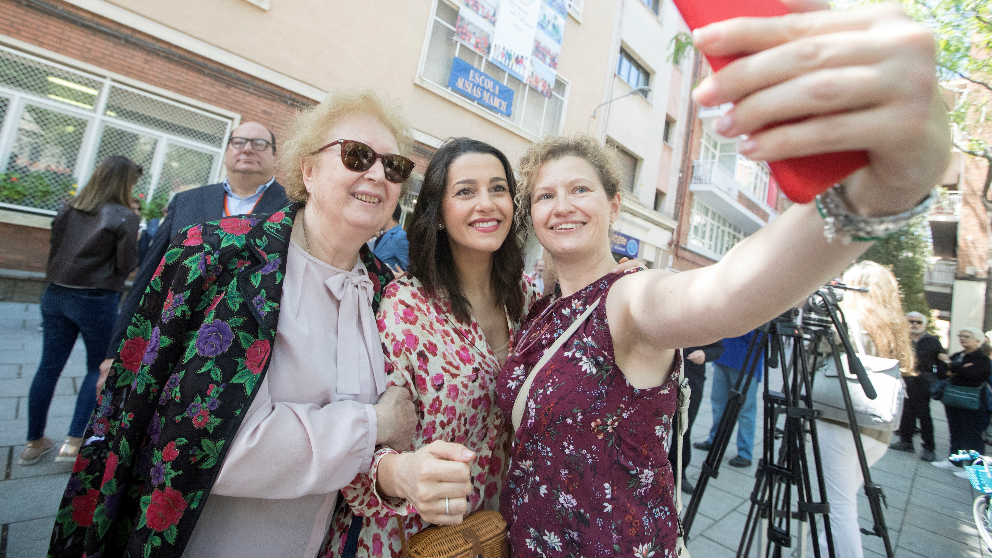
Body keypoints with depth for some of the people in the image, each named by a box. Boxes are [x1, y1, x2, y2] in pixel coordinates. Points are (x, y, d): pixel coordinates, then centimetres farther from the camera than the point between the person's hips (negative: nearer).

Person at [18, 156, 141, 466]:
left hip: (56, 295, 6)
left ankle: (34, 442, 23)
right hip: (96, 300, -5)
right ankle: (74, 441, 7)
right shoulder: (124, 217, -11)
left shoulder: (68, 209, 7)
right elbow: (127, 263, -12)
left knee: (49, 367, 12)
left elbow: (55, 248, 13)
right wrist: (137, 242, 3)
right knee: (99, 368, 9)